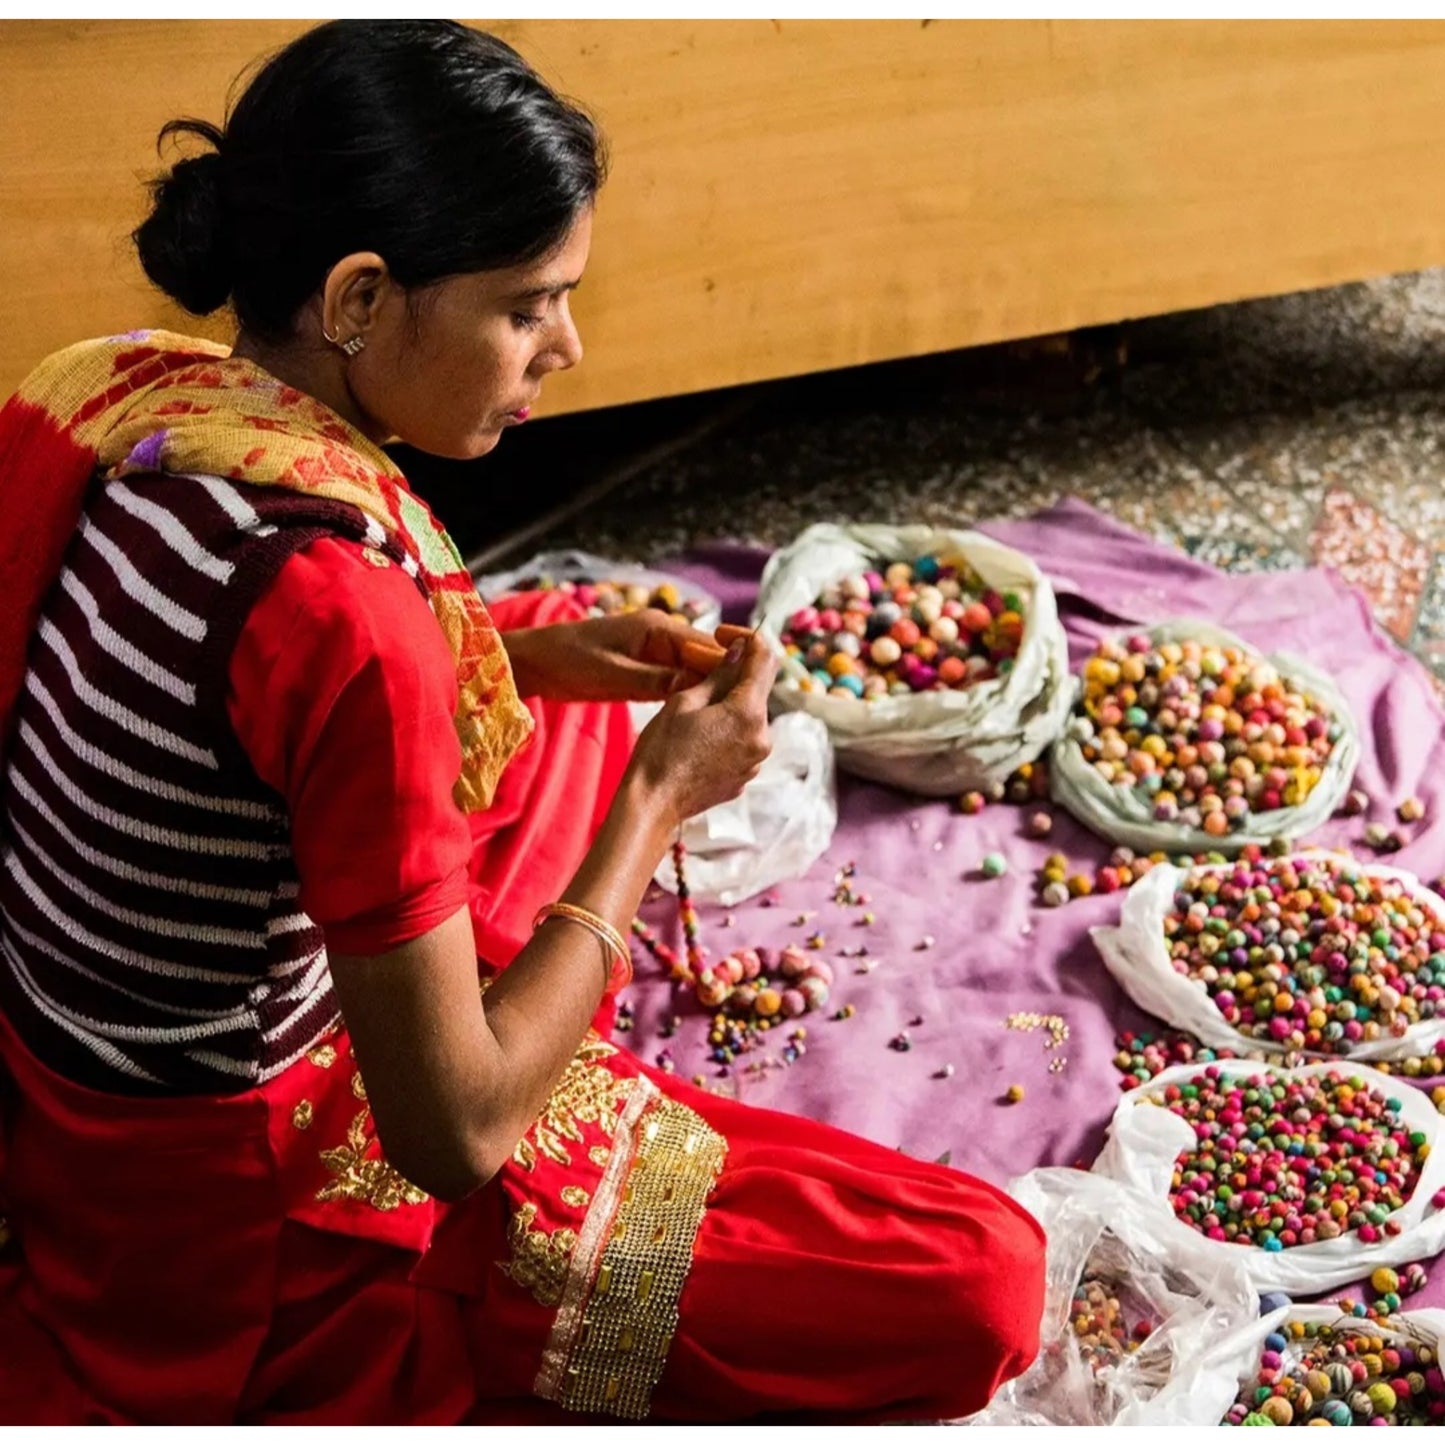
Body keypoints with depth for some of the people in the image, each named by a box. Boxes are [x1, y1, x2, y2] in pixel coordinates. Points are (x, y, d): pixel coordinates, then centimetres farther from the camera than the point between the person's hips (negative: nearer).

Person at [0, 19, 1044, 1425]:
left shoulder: (124, 390, -9)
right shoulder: (336, 598, -34)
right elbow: (456, 1138, -25)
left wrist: (523, 654, -1)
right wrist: (662, 794, -15)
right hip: (226, 1226, -8)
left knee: (577, 703, 23)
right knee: (980, 1285, -8)